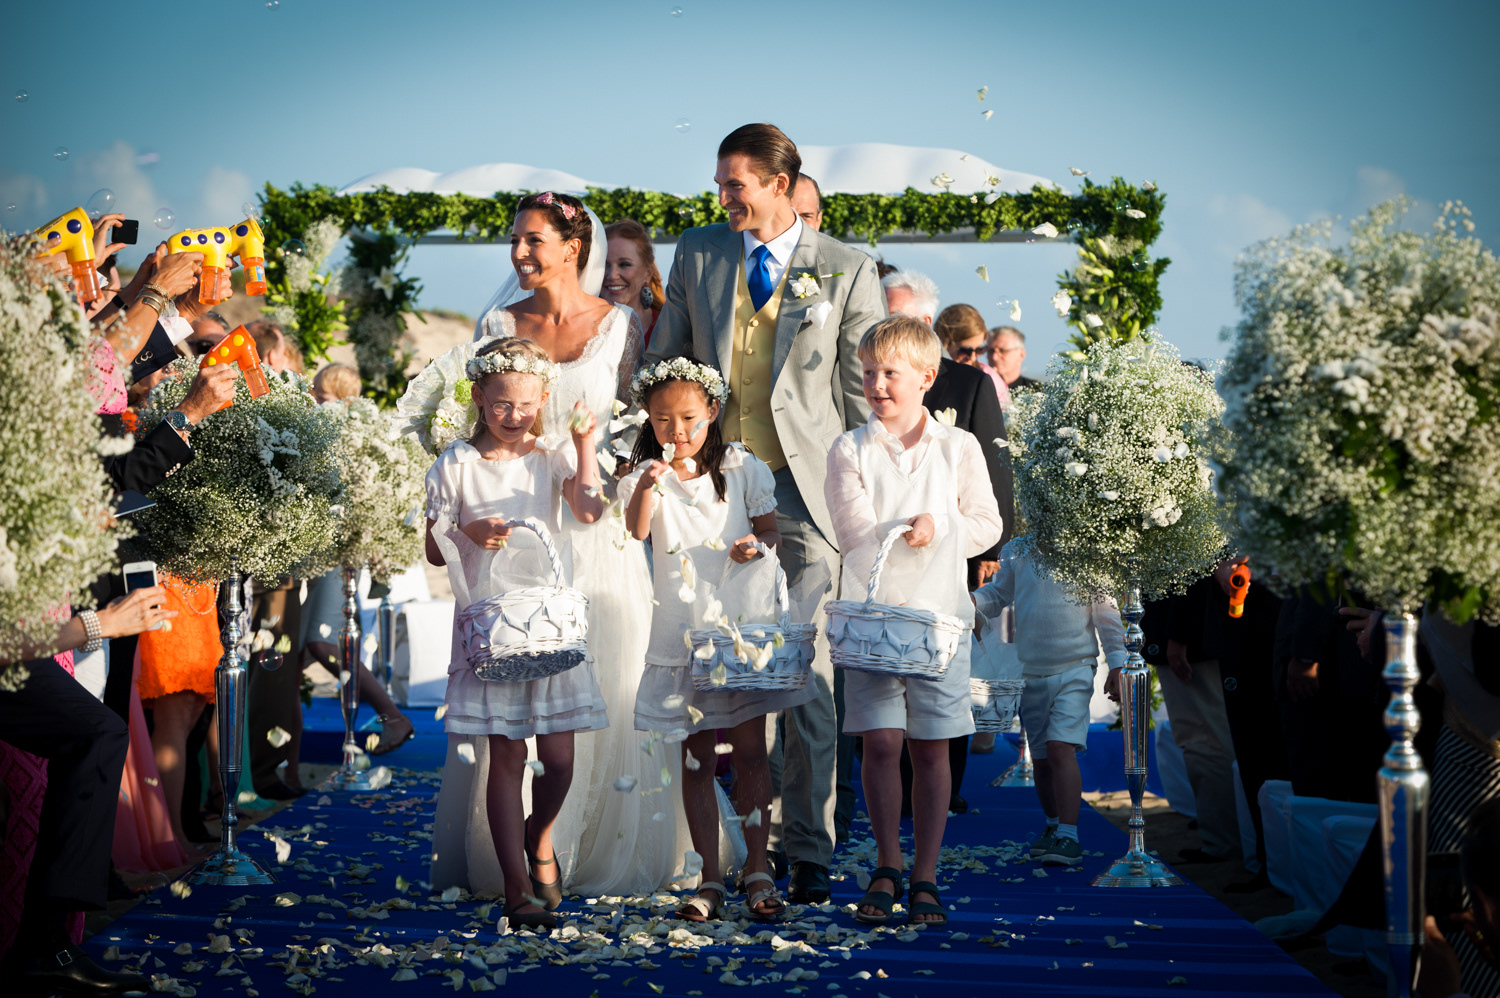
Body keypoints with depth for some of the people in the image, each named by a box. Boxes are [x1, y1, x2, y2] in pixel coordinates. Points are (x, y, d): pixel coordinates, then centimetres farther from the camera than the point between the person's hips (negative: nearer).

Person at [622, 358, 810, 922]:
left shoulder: (741, 468, 3)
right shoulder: (647, 476, 0)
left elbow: (771, 531, 5)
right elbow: (635, 534, -17)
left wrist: (757, 546, -18)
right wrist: (649, 484, -34)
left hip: (742, 621, 0)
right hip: (682, 631, 0)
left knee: (749, 749, 1)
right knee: (696, 754, 4)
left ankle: (757, 869, 10)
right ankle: (709, 877, 9)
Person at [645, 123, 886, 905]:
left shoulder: (847, 271, 4)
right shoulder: (697, 254, 11)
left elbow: (865, 393, 5)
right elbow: (663, 365, 17)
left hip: (805, 489, -3)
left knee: (805, 672, -6)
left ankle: (807, 849, 0)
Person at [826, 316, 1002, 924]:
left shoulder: (958, 448, 7)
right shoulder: (849, 451, 3)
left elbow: (987, 526, 5)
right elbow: (855, 533, -6)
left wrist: (939, 525, -9)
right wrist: (912, 528, -13)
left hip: (940, 616, 1)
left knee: (931, 749, 3)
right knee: (880, 742, -2)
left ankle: (925, 876, 12)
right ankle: (888, 867, 14)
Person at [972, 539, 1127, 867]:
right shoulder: (1015, 552, 7)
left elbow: (1105, 607, 2)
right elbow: (998, 593, 14)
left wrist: (1116, 665, 1)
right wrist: (972, 600, -11)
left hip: (1073, 670, -4)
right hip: (1031, 671, 4)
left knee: (1060, 748, -18)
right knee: (1040, 757, 11)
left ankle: (1069, 837, -17)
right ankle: (1053, 825, 29)